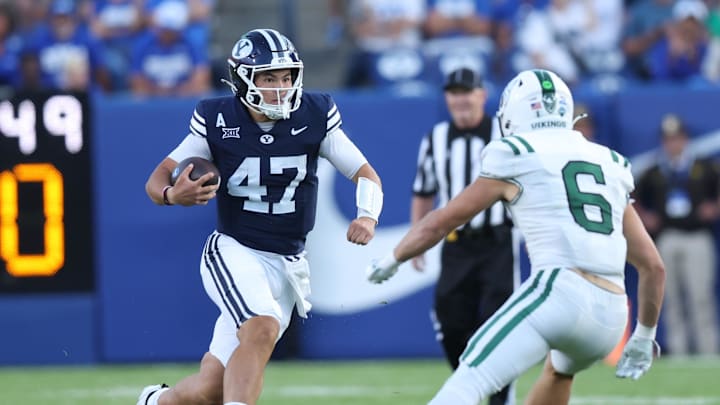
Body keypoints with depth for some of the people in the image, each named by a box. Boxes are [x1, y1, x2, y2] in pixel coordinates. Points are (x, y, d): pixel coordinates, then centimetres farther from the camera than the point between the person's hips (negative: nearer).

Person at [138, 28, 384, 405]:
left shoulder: (314, 117, -3)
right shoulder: (217, 121, -7)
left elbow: (366, 175, 0)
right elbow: (157, 179, -2)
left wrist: (367, 216, -21)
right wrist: (173, 195, -26)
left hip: (286, 264, 3)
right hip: (234, 252, -3)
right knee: (262, 329, -34)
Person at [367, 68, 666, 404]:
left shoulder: (515, 158, 9)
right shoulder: (611, 166, 23)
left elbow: (440, 223, 18)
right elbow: (653, 265, 23)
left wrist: (391, 260, 35)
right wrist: (644, 336, 35)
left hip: (559, 292, -6)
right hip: (611, 316, 6)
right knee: (560, 369, 36)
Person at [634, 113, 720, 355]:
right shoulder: (653, 174, 12)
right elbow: (636, 202, 20)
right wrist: (644, 218, 3)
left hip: (697, 237, -2)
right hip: (665, 241, 2)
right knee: (671, 298, 3)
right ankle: (677, 351, 6)